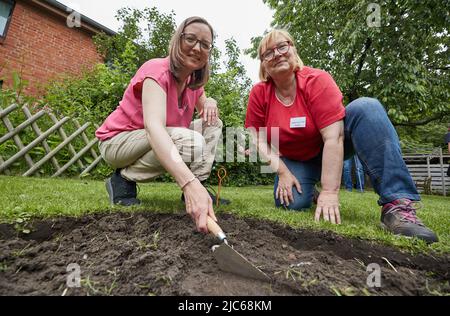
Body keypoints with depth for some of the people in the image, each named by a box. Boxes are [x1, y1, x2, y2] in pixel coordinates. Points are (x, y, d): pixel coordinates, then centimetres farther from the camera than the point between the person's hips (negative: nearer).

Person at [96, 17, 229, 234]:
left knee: (213, 125, -1)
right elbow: (154, 127, -41)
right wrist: (189, 183, -55)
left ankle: (199, 187, -7)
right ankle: (123, 180, -12)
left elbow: (206, 111, 14)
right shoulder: (157, 70, -24)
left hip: (157, 143, 7)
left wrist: (210, 102, -13)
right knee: (192, 141, -31)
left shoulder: (194, 81, -1)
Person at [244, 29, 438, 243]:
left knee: (367, 108, -27)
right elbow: (257, 139, -10)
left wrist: (329, 192, -34)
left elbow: (333, 138, -29)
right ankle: (308, 188, 14)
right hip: (294, 161, 2)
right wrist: (282, 173, -21)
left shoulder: (317, 81, -20)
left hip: (328, 151, -1)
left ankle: (396, 204, -32)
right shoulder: (259, 93, -11)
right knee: (292, 203, -26)